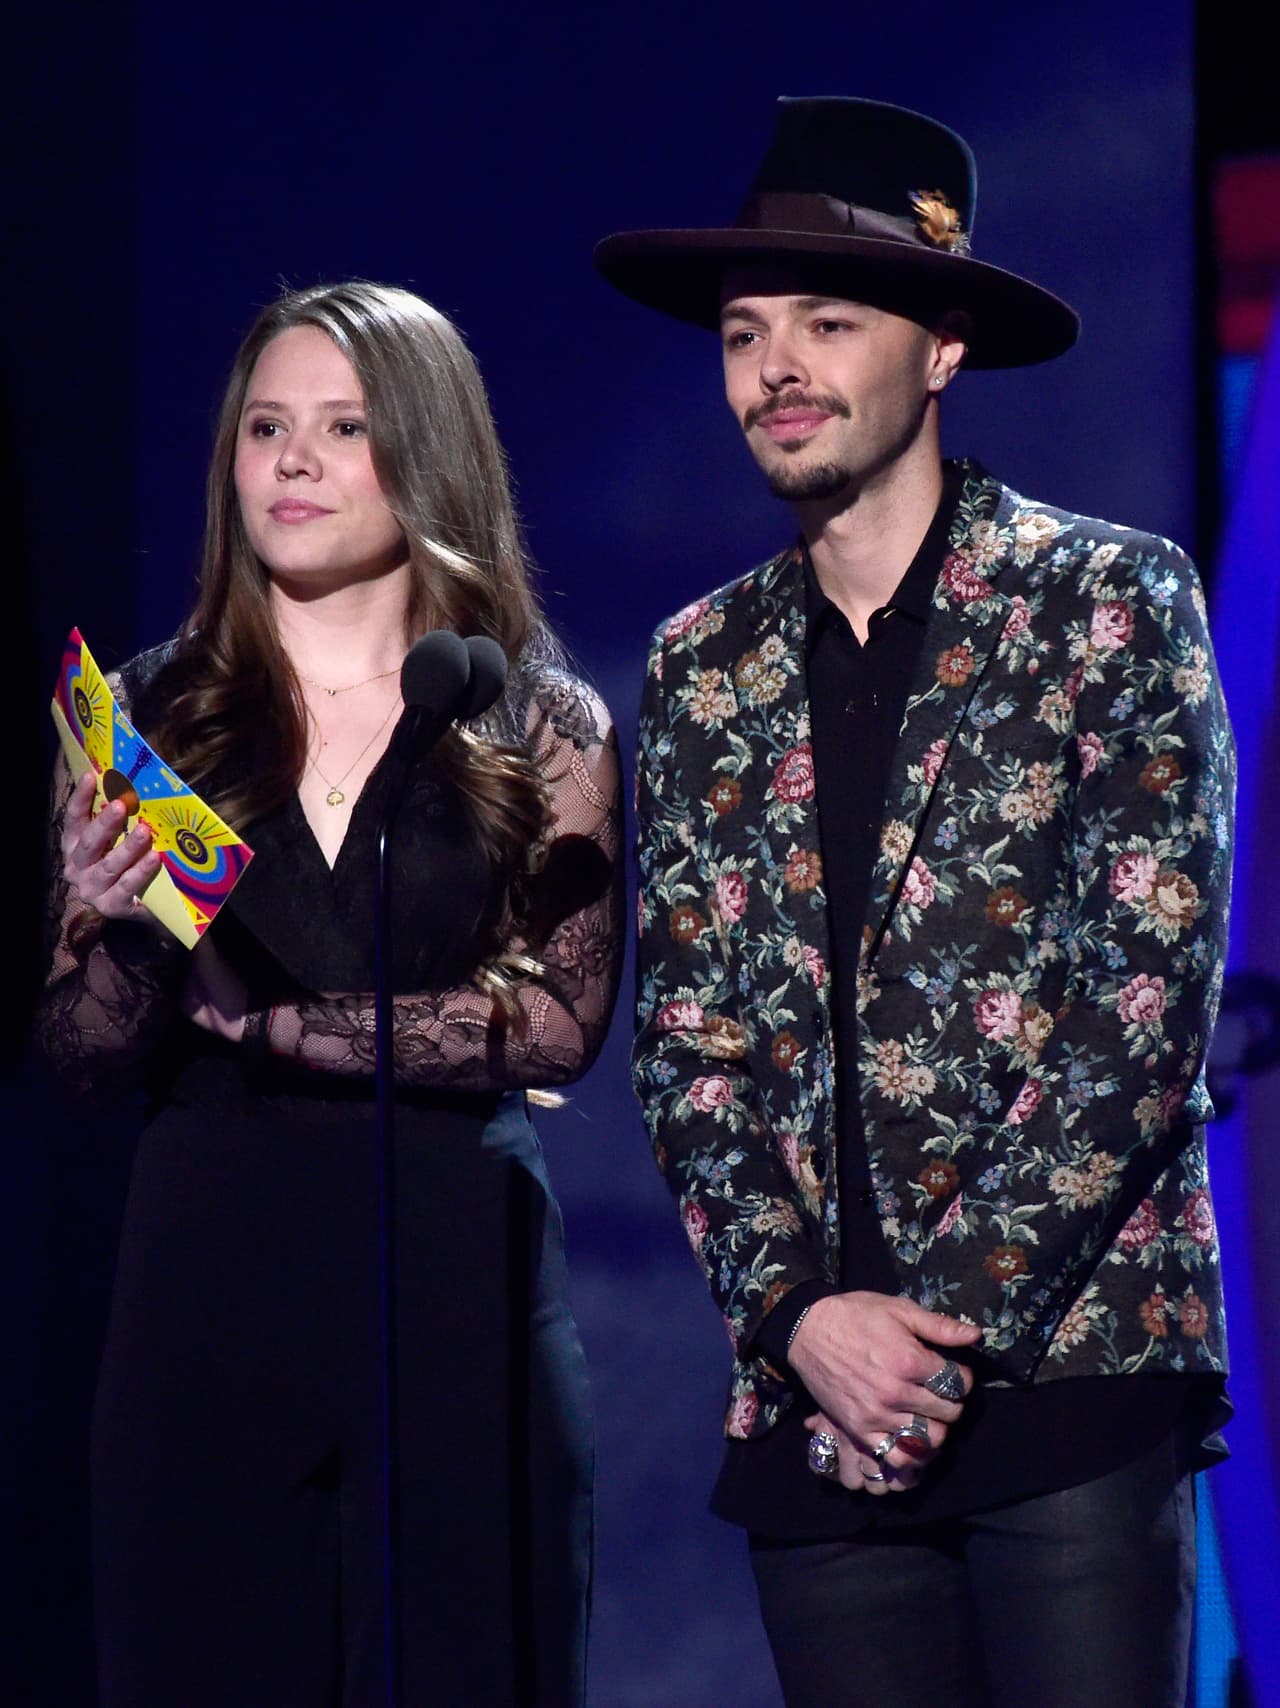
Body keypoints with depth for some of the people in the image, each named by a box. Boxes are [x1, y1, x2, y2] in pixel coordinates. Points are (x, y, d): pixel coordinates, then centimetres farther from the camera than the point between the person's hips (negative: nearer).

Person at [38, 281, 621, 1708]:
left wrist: (258, 1017, -11)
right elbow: (82, 1053, 4)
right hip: (207, 1276, 1)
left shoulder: (542, 728, 5)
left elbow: (562, 1019, -8)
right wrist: (122, 929, -17)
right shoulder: (151, 716, 8)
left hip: (457, 1281, -1)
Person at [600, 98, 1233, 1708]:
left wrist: (952, 1321, -11)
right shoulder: (701, 666, 13)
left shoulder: (1108, 602, 1)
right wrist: (804, 1314, -6)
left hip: (1073, 1368, -4)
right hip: (816, 1397, 4)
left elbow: (1151, 1002, -6)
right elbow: (686, 1043, 11)